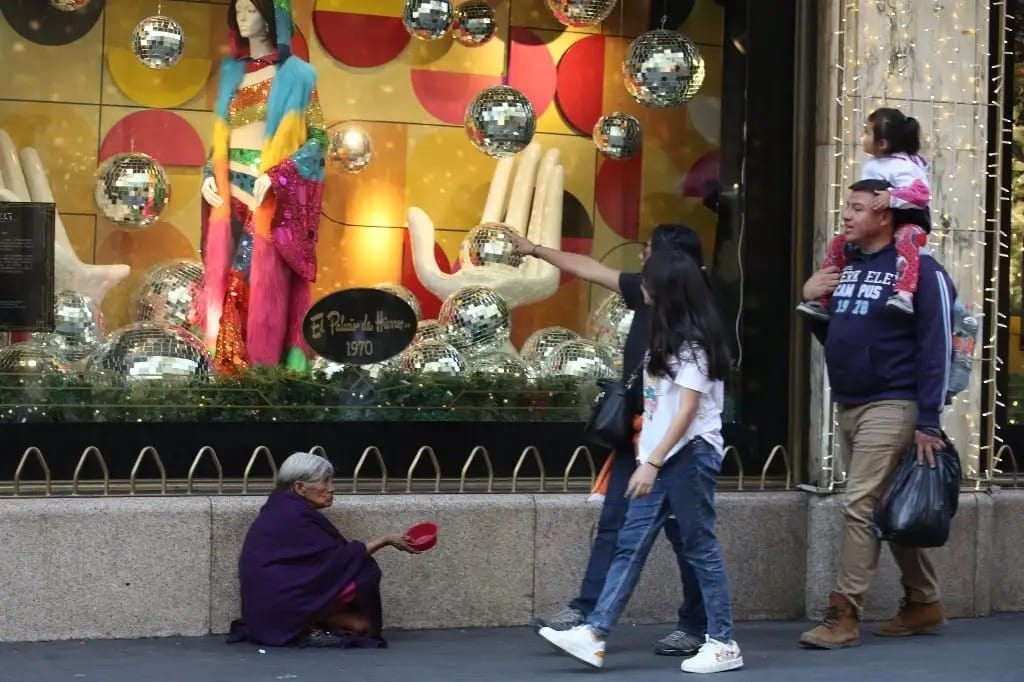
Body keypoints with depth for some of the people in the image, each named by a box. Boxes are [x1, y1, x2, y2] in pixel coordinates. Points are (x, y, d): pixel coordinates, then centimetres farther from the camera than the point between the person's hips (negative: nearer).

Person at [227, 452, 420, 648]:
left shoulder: (283, 508, 12)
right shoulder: (294, 515, -15)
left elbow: (326, 555, 13)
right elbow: (338, 558, -13)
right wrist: (385, 540, -6)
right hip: (281, 606, -10)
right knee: (363, 574, -12)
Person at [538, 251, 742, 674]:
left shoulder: (694, 342, -10)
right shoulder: (670, 338, 18)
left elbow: (688, 409, -17)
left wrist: (651, 462, -22)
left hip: (690, 455, -9)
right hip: (663, 456, 9)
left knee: (700, 548, -4)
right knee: (630, 546, 2)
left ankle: (723, 644, 4)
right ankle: (594, 635, -1)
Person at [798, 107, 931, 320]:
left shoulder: (903, 166, -18)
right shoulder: (871, 165, 9)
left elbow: (922, 194, -31)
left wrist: (891, 197, -41)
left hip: (907, 224, -9)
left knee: (906, 238, -43)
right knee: (838, 243, 5)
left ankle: (904, 294, -66)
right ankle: (823, 302, 11)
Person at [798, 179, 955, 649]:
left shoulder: (919, 270, -8)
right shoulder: (844, 266, 13)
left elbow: (936, 347, -11)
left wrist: (928, 422, -15)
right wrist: (810, 301, 2)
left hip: (890, 407, -8)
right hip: (846, 406, 8)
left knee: (860, 506, -12)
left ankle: (843, 616, -9)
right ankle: (923, 604, 24)